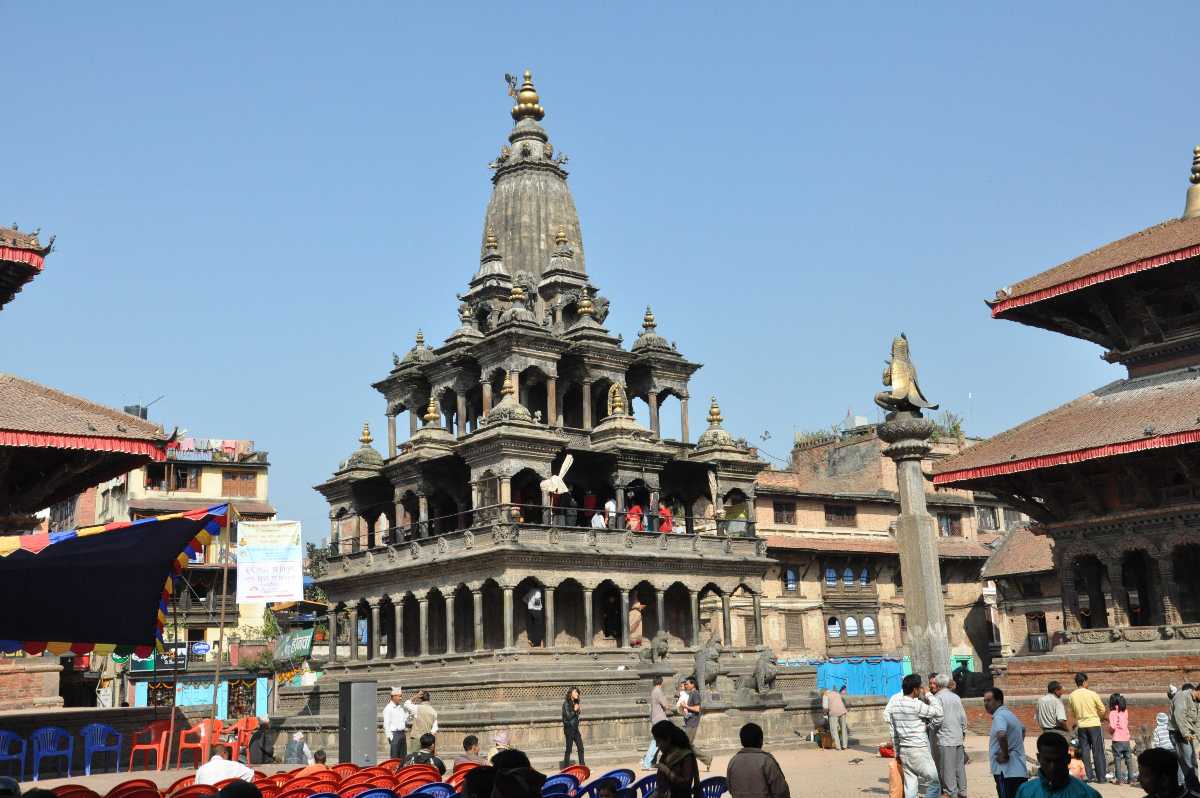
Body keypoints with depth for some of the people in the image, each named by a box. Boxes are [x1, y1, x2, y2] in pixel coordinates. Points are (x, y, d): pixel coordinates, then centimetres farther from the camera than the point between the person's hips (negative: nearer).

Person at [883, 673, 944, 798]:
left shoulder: (895, 703, 7)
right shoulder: (917, 705, -16)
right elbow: (938, 712, -10)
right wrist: (928, 694, -2)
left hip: (903, 750, 7)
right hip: (919, 750, -7)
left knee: (910, 785, 9)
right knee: (933, 780, 6)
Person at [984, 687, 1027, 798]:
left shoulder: (999, 716, -15)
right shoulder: (1008, 714, 17)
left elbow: (1001, 735, -35)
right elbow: (1023, 730, 37)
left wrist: (1005, 755, -21)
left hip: (1006, 773, -10)